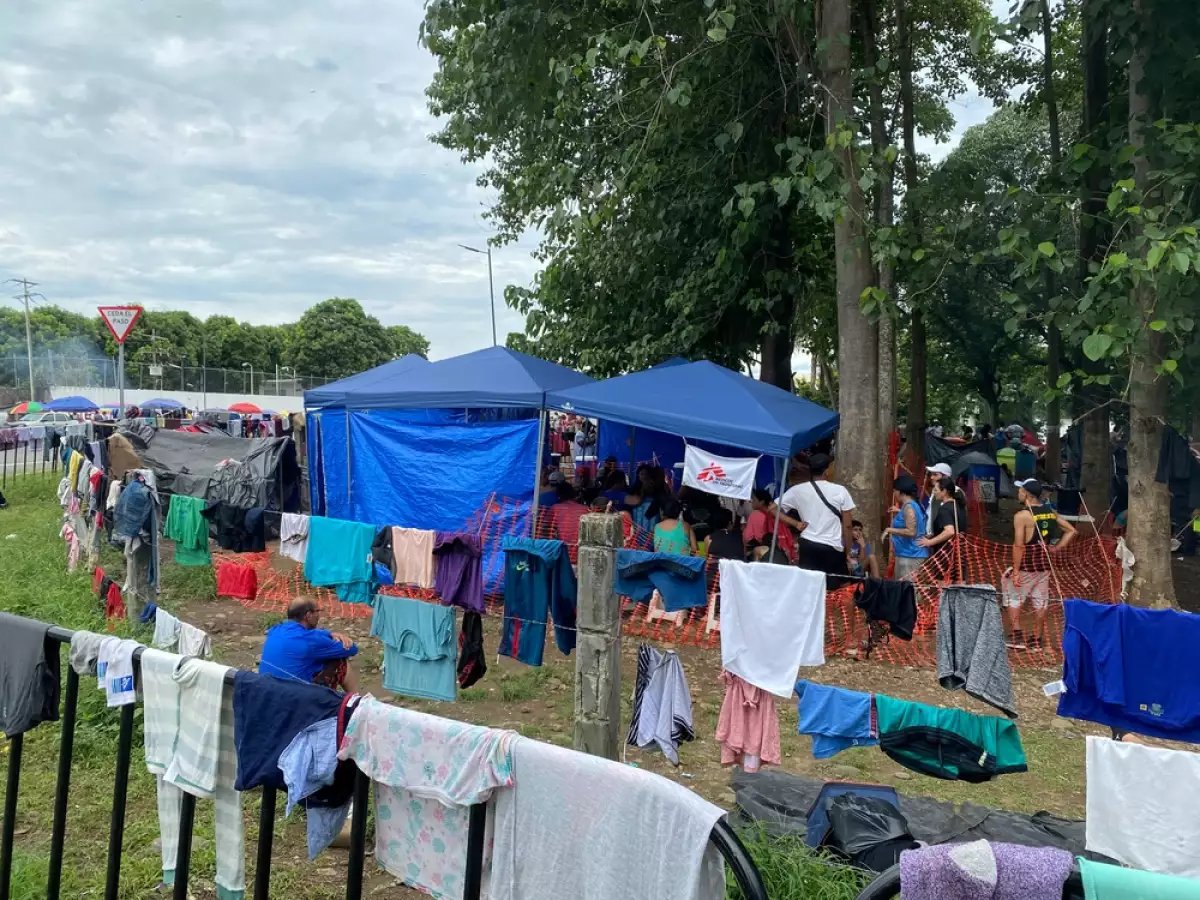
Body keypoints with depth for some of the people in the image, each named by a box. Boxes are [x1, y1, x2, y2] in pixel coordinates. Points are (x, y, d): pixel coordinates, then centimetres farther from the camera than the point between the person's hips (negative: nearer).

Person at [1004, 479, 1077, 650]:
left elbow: (1019, 545, -19)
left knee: (1012, 598, 5)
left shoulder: (1022, 515, -15)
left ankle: (1016, 636, 1)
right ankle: (1038, 639, 16)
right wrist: (1056, 548, 8)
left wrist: (1016, 570, -18)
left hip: (1026, 565, -6)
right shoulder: (1051, 513, 6)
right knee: (1040, 601, 11)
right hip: (1045, 563, 6)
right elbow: (1071, 531, 11)